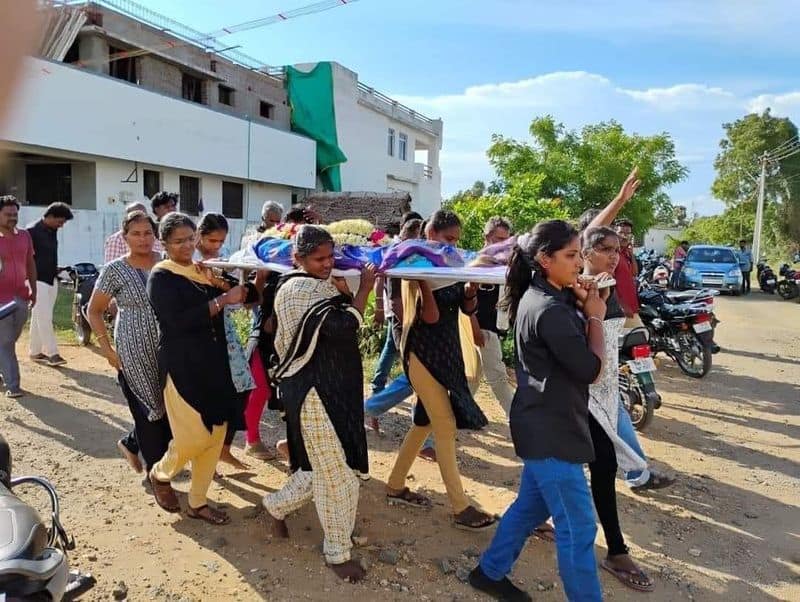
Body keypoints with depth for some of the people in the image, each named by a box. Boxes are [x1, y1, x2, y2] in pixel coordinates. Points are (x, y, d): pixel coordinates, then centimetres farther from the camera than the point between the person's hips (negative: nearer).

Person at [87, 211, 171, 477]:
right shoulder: (114, 270, -6)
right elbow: (94, 311, 0)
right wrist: (107, 348, -6)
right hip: (135, 353, -3)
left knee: (173, 407, 8)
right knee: (149, 410, 6)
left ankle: (131, 443, 37)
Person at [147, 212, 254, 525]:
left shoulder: (204, 271, 11)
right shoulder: (161, 277, -6)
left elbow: (245, 296, 15)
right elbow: (178, 320, -21)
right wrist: (222, 300, -20)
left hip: (214, 364, 6)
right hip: (182, 366, -6)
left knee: (215, 436, 7)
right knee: (193, 438, -4)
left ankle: (197, 502, 23)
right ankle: (160, 474, 28)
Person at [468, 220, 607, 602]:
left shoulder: (547, 298, 7)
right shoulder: (549, 310, -24)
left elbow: (575, 349, 11)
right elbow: (590, 369, -20)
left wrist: (583, 307, -3)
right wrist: (595, 317, -8)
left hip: (544, 426, 10)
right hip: (551, 431, -10)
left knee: (531, 506, 23)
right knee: (578, 527, 4)